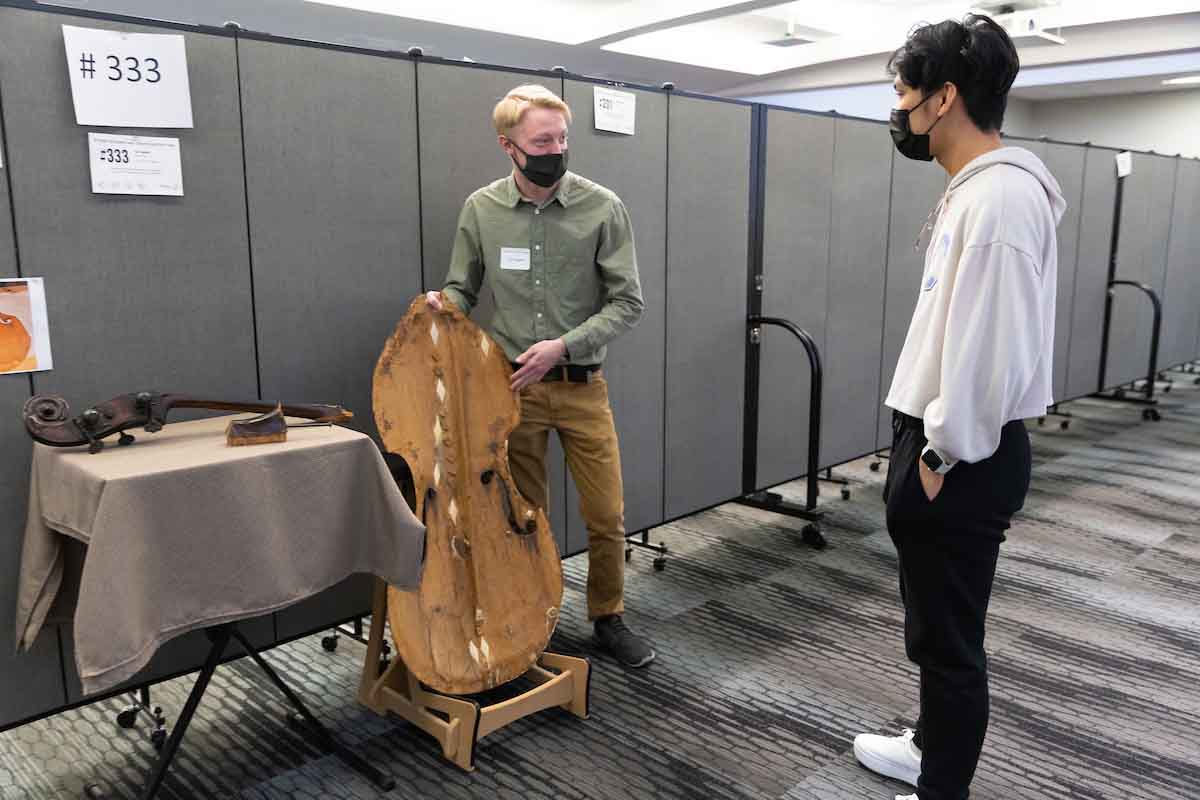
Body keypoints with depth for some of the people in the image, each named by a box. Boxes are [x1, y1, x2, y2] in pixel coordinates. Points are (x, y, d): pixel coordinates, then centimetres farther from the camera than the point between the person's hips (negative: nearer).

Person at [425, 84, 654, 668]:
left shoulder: (602, 208, -6)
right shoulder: (480, 209, 1)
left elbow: (627, 303, -6)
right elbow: (464, 288, 10)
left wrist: (563, 345, -17)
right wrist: (444, 303, -13)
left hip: (581, 385, -1)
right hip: (511, 386, 1)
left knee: (607, 515, 4)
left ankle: (608, 618, 27)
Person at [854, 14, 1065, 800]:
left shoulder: (1000, 197, -21)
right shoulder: (974, 189, 12)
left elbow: (993, 350, -25)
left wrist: (941, 457, -16)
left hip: (960, 463, -10)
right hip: (943, 446, 10)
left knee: (948, 637, 5)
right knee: (937, 624, 24)